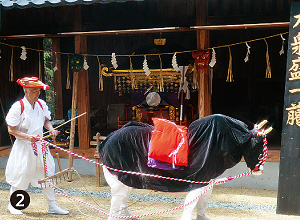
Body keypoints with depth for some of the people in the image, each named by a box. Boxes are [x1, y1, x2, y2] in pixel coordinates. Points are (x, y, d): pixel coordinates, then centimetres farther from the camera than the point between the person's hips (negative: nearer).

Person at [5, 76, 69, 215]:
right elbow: (11, 129, -12)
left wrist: (51, 130, -4)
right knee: (20, 177, 2)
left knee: (47, 174, 7)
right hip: (23, 146, -5)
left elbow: (46, 120, 17)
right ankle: (12, 205, 25)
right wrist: (27, 137, -24)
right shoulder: (18, 107, -14)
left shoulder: (41, 104, 3)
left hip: (39, 145, 5)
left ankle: (52, 206, 17)